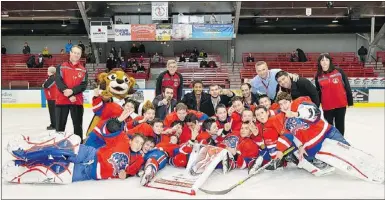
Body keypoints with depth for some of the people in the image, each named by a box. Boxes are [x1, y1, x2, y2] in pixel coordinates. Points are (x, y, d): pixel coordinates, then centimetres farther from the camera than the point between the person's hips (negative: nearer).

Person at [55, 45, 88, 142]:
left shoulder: (83, 70, 5)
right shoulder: (61, 67, 3)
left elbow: (84, 85, -4)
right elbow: (58, 82, -8)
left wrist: (72, 91, -21)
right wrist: (69, 95, -17)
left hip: (77, 101, 1)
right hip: (61, 100, 0)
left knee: (78, 125, 8)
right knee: (60, 125, 8)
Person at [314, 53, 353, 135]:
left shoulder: (339, 71, -6)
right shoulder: (318, 76, -1)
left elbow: (347, 87, -1)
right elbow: (318, 92, 7)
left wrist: (350, 101, 0)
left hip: (341, 104, 0)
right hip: (327, 106, 1)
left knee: (340, 125, 14)